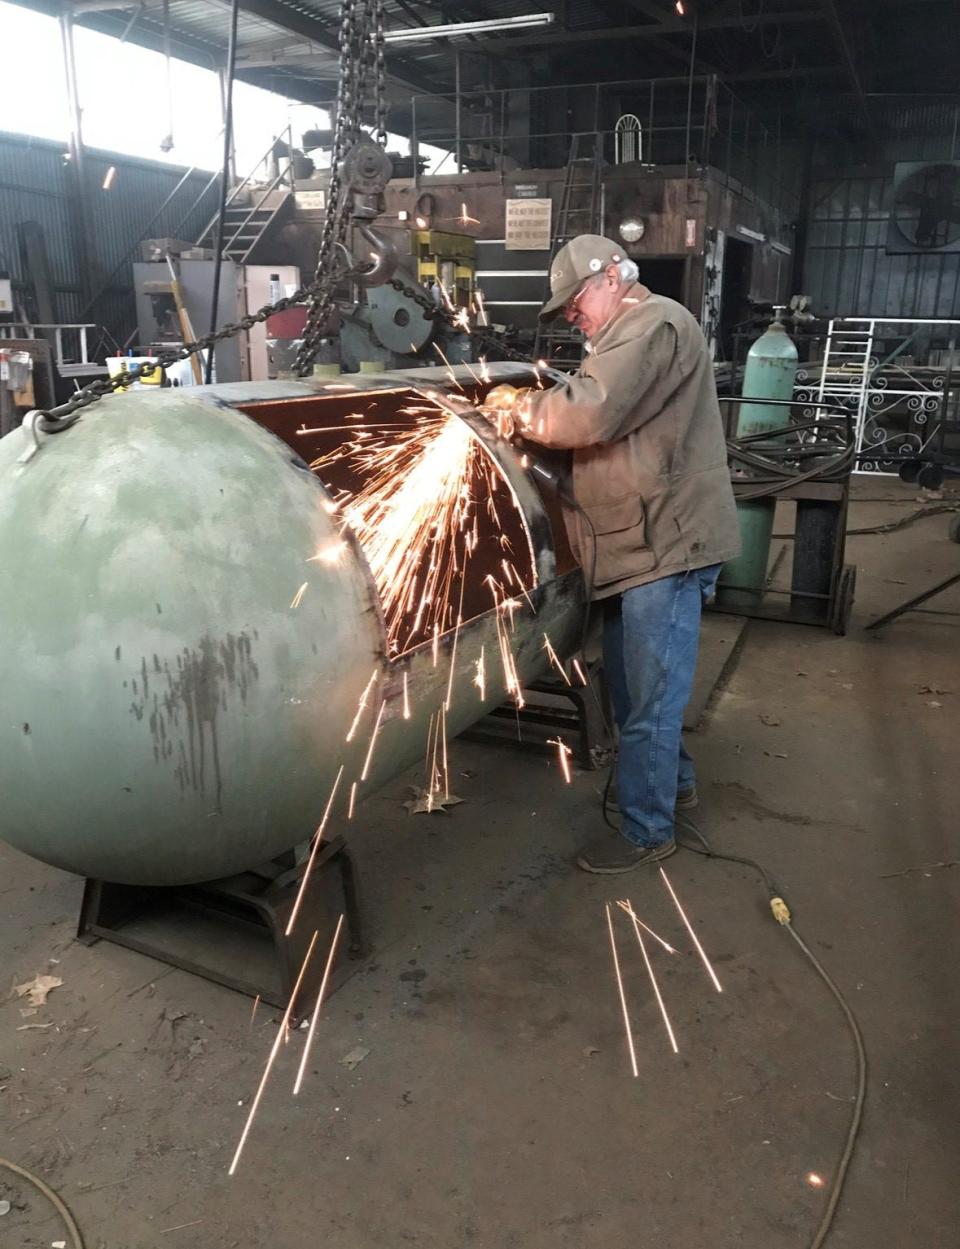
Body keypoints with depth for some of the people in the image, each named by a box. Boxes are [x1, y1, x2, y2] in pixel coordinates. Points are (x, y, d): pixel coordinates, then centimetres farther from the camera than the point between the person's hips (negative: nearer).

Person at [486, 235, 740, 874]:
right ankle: (674, 779, 38)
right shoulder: (631, 334, 22)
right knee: (630, 680, 19)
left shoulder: (655, 323, -13)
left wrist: (523, 408, -8)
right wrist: (535, 414, 7)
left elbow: (590, 412, -25)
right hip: (643, 542, 11)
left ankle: (647, 830, 11)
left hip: (665, 542, -11)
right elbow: (605, 427, 21)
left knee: (649, 694, -2)